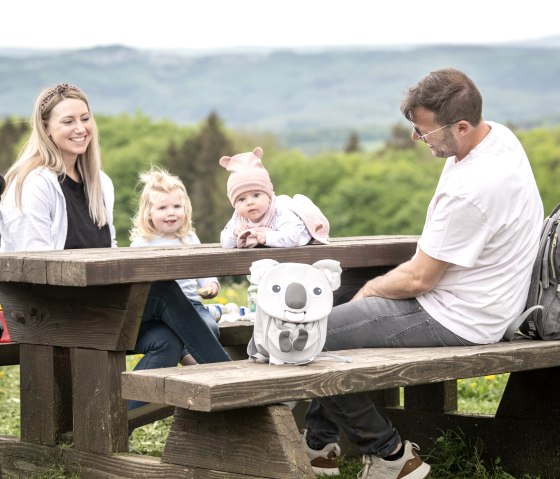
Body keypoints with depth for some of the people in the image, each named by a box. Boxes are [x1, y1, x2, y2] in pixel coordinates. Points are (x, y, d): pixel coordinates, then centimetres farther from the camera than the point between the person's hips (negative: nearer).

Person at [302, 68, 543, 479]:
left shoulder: (472, 190, -31)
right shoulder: (499, 135, 0)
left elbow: (419, 278, -21)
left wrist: (373, 288, 0)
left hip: (455, 321, -11)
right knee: (333, 313, 20)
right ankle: (319, 445, 26)